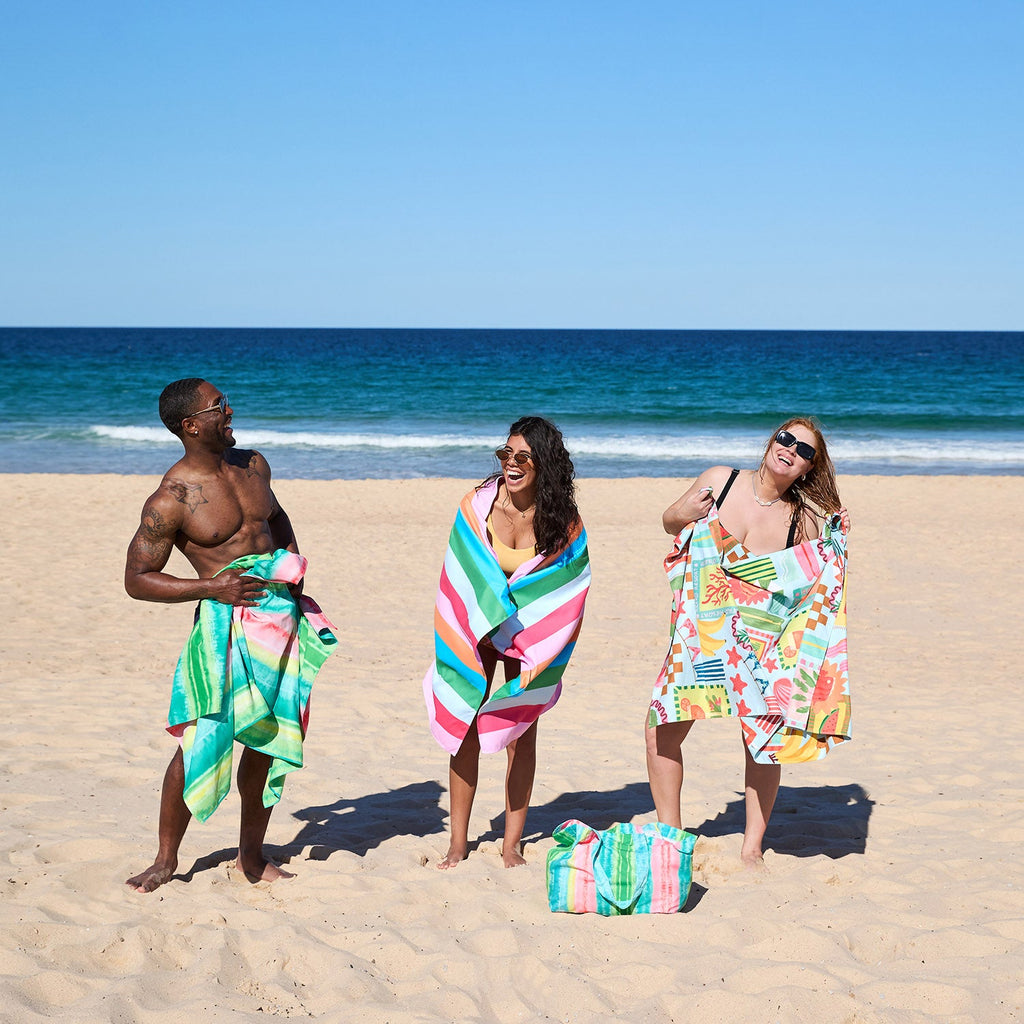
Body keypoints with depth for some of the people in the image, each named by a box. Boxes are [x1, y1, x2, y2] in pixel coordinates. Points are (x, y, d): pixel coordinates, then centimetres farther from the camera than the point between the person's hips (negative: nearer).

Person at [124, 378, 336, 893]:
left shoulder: (252, 464, 7)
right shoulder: (170, 499, -13)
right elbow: (137, 579, -9)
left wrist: (293, 562, 10)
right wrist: (211, 587, -17)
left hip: (284, 613, 6)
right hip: (228, 620, -6)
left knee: (270, 737, 10)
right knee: (202, 739, -8)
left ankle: (251, 854, 23)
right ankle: (166, 859, 8)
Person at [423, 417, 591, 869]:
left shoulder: (564, 519, -14)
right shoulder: (478, 504, -13)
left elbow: (569, 592, -6)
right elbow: (459, 578, -5)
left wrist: (539, 657, -9)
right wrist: (451, 639, -8)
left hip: (533, 638, 0)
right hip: (475, 630, 0)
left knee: (522, 734, 3)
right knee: (465, 729, -1)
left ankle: (512, 843, 14)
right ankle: (458, 843, 11)